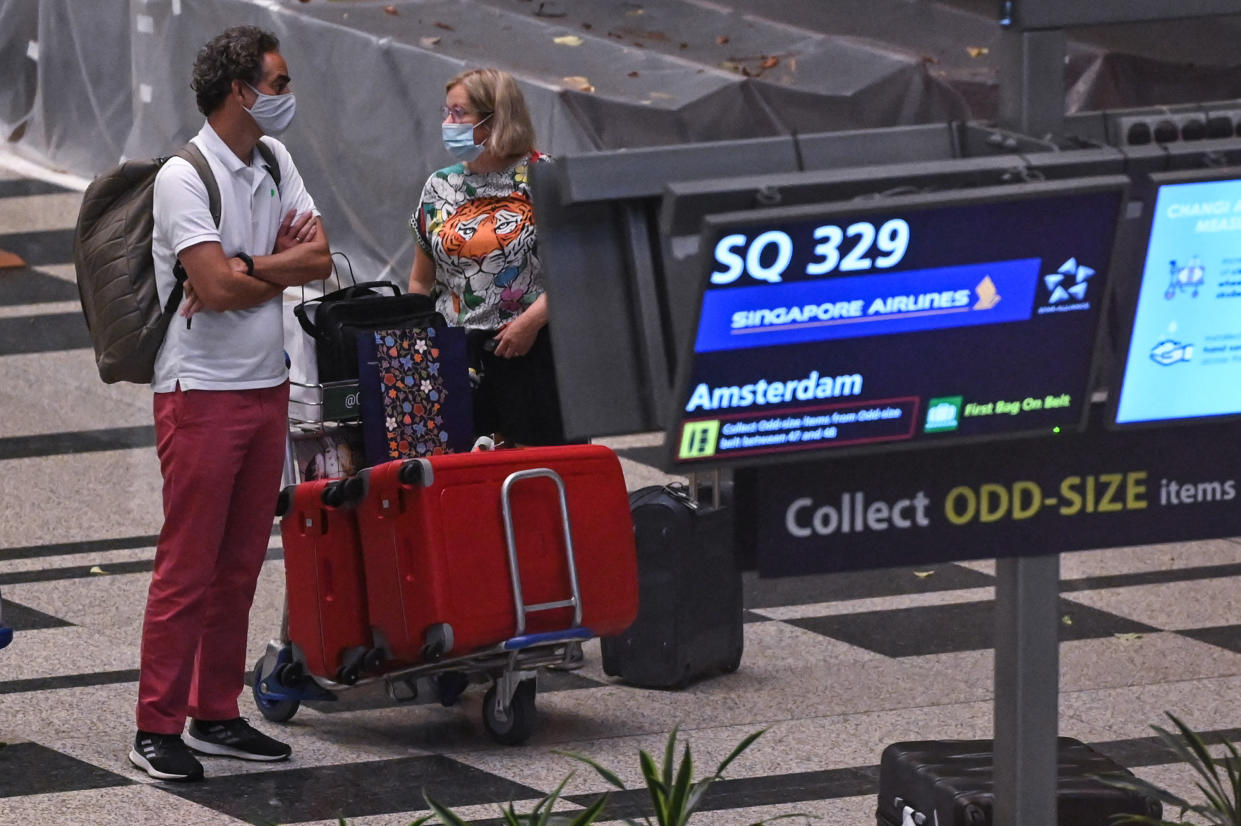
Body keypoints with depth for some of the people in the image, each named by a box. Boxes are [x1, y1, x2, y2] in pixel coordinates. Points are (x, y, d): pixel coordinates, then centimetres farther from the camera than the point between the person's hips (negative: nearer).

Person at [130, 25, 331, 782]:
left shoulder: (275, 164, 11)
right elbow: (216, 285, -22)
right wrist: (283, 262, -4)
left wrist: (244, 270, -13)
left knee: (240, 564, 10)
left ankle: (217, 716, 17)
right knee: (188, 567, -7)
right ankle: (157, 729, -3)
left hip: (267, 385, 8)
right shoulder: (185, 177, -14)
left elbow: (321, 259, 2)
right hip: (202, 391, -8)